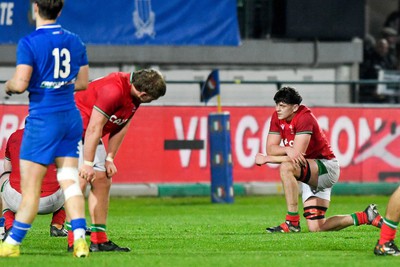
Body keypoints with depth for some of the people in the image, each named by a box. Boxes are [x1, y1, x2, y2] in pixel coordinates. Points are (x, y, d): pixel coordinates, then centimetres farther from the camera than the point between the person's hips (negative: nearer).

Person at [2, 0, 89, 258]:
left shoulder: (30, 43, -12)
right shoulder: (75, 41, 8)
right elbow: (83, 82, 15)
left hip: (43, 118, -6)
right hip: (71, 117, 6)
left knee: (30, 184, -1)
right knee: (69, 180, 4)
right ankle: (80, 239, -8)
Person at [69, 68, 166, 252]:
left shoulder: (134, 94, -1)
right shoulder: (113, 90, -31)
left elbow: (121, 128, 7)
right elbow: (94, 128, -29)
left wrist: (110, 159, 4)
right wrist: (88, 164, -25)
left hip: (90, 136, 10)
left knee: (102, 180, 7)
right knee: (81, 179, -19)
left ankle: (99, 240, 11)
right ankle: (73, 242, -19)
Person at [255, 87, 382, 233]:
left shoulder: (305, 118, -22)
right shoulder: (277, 117, 1)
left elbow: (297, 155, -28)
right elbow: (270, 148, -4)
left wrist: (266, 159, -22)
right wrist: (288, 150, -25)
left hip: (327, 167, -9)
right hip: (311, 176, 9)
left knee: (286, 167, -35)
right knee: (316, 228, 1)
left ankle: (292, 221, -28)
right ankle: (366, 217, 18)